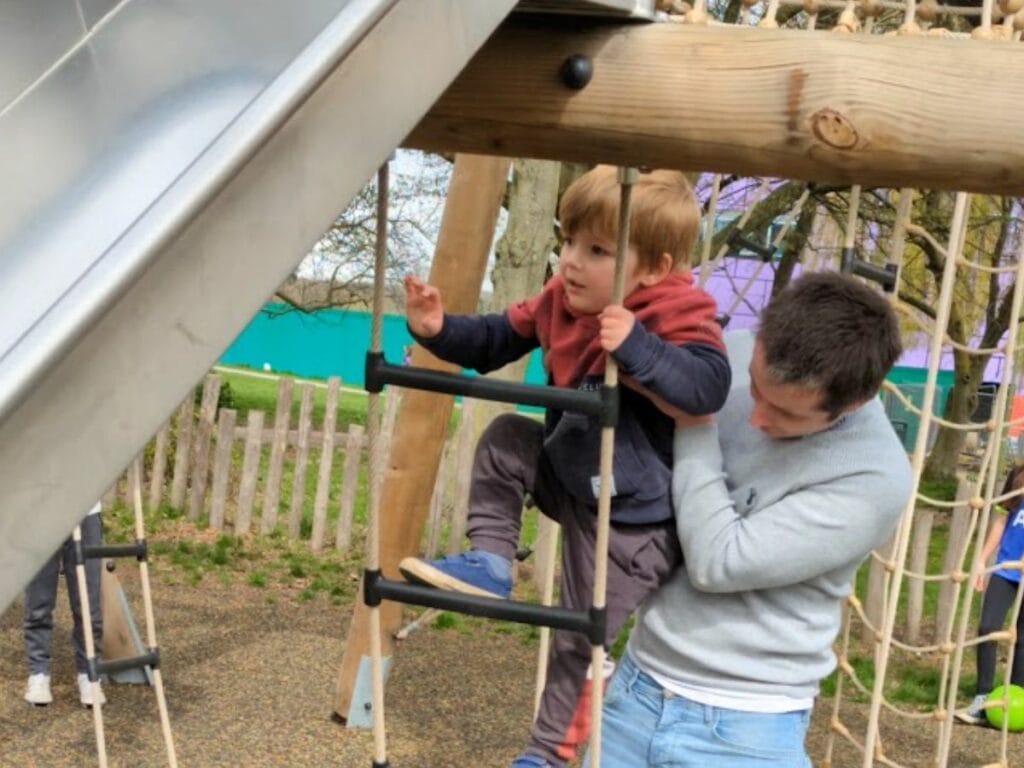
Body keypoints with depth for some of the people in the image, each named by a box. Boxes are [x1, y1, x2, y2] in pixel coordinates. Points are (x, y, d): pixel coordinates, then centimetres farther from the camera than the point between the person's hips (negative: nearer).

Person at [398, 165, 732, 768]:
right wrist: (441, 330, -8)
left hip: (633, 521, -7)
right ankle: (489, 565, 0)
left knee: (579, 641, 3)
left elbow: (709, 387, -39)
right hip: (569, 480, 7)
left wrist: (636, 346, -47)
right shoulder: (561, 300, -3)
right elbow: (497, 341, 8)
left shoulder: (679, 314, -24)